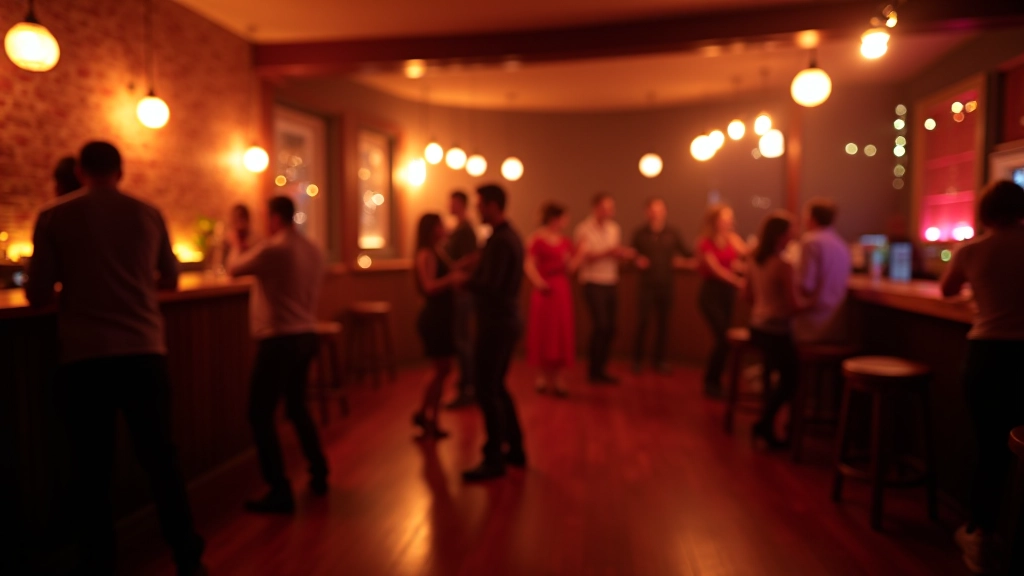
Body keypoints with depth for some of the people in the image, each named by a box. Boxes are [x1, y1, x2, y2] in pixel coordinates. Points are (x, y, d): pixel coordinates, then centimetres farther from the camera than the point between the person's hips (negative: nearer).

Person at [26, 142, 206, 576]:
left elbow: (37, 294, 1)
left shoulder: (54, 218, 0)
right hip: (144, 352, 2)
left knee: (91, 470, 9)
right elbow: (169, 280, 17)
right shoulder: (148, 214, 5)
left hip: (84, 358, -1)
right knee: (161, 459, 11)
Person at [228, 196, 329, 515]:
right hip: (305, 335, 8)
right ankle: (318, 475, 30)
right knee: (297, 406, 22)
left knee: (260, 414, 0)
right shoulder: (313, 250, 6)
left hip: (279, 340, -8)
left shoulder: (272, 249, -15)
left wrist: (236, 246, 18)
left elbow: (234, 269, -1)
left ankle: (280, 492, -1)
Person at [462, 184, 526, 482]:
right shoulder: (511, 236, 13)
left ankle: (494, 460, 6)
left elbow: (488, 286, -23)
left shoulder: (500, 240, -18)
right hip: (506, 319, 10)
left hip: (496, 323, -10)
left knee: (487, 391, -3)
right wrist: (472, 276, 7)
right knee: (496, 388, 17)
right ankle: (515, 450, 25)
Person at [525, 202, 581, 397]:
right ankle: (544, 376, 18)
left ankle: (557, 378, 17)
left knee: (561, 333, 7)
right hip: (544, 291, -5)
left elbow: (569, 269, 7)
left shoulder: (566, 242, 9)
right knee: (543, 332, 3)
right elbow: (530, 266, -12)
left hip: (562, 290, 5)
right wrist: (538, 282, -27)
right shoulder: (537, 240, -7)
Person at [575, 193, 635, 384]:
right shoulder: (584, 229, -5)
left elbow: (617, 254, 16)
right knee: (601, 325, -13)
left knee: (610, 328, 4)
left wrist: (625, 254, -5)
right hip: (593, 284, -6)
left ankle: (601, 370, 15)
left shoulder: (615, 229, 12)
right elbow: (584, 256, -12)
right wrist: (607, 252, -20)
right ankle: (593, 370, 0)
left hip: (611, 284, 6)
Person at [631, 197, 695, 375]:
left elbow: (687, 254, 8)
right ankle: (637, 359, 12)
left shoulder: (672, 234, 4)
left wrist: (685, 262, -13)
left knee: (663, 323, 7)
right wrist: (637, 261, -12)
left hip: (666, 285, 2)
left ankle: (659, 360, 20)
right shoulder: (640, 234, 0)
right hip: (646, 285, -2)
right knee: (642, 321, -4)